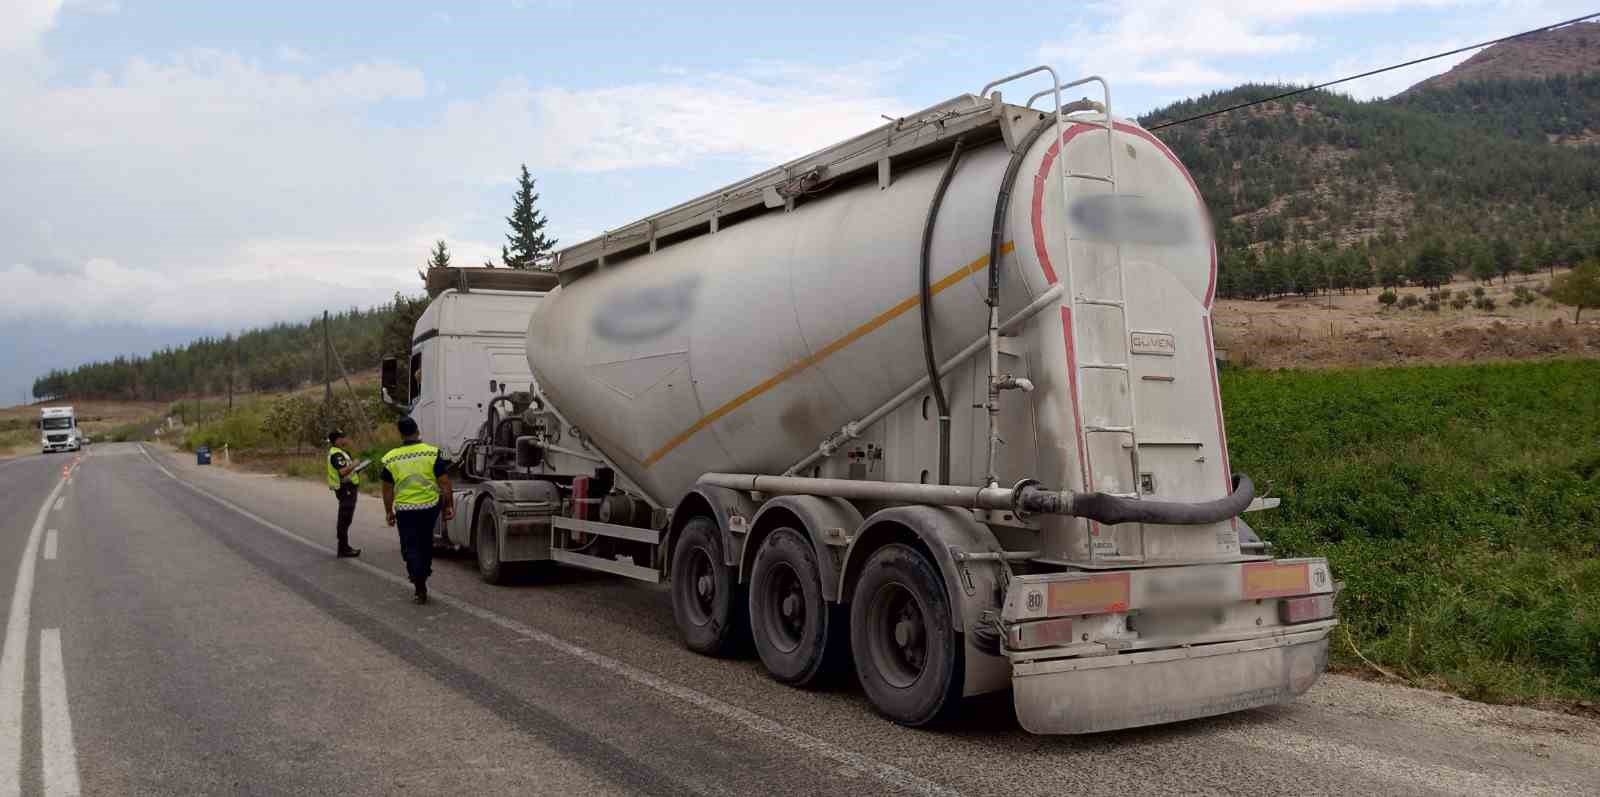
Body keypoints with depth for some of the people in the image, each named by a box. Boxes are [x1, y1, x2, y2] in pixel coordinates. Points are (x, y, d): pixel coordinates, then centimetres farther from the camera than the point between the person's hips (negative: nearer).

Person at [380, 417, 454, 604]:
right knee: (426, 541, 26)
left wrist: (389, 512, 17)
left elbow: (387, 490, 5)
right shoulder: (432, 453, -6)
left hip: (405, 510, -1)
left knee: (410, 548, 7)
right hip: (431, 506, 1)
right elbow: (444, 484, -6)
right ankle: (424, 571, 36)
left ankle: (420, 590, 3)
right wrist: (449, 506, 4)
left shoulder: (391, 459, -2)